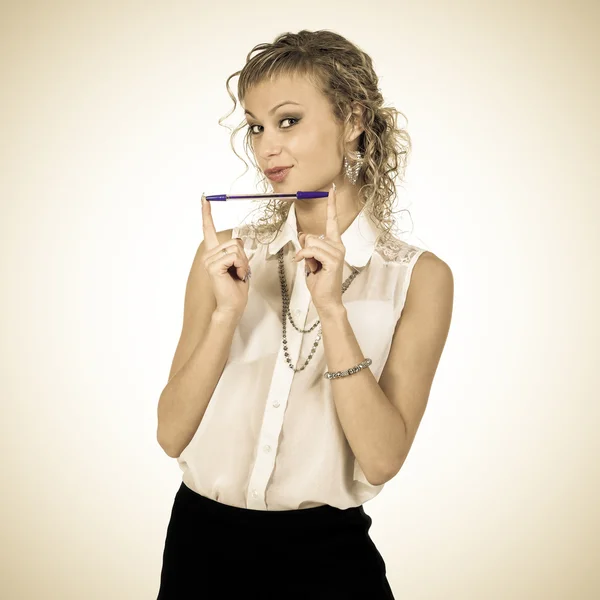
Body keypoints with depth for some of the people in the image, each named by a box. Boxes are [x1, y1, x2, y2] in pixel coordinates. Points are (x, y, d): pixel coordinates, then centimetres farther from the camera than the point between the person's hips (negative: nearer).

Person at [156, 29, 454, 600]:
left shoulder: (418, 277, -7)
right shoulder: (225, 254, -2)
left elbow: (382, 459, -14)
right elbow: (172, 435, -5)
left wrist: (332, 310, -21)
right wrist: (227, 312, -18)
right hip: (202, 543, 2)